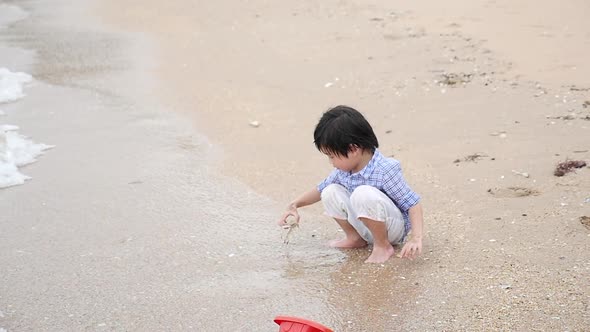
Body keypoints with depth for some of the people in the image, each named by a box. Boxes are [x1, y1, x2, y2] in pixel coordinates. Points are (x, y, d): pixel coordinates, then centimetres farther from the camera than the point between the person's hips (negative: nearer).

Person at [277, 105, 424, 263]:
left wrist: (416, 238, -37)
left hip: (393, 227, -7)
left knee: (363, 194, -33)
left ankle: (383, 246, -15)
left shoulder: (385, 170, -26)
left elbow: (413, 204, -25)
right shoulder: (343, 170, -4)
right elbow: (320, 189, 15)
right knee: (331, 192, -7)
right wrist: (294, 205, 5)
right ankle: (354, 238, 9)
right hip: (366, 229, 7)